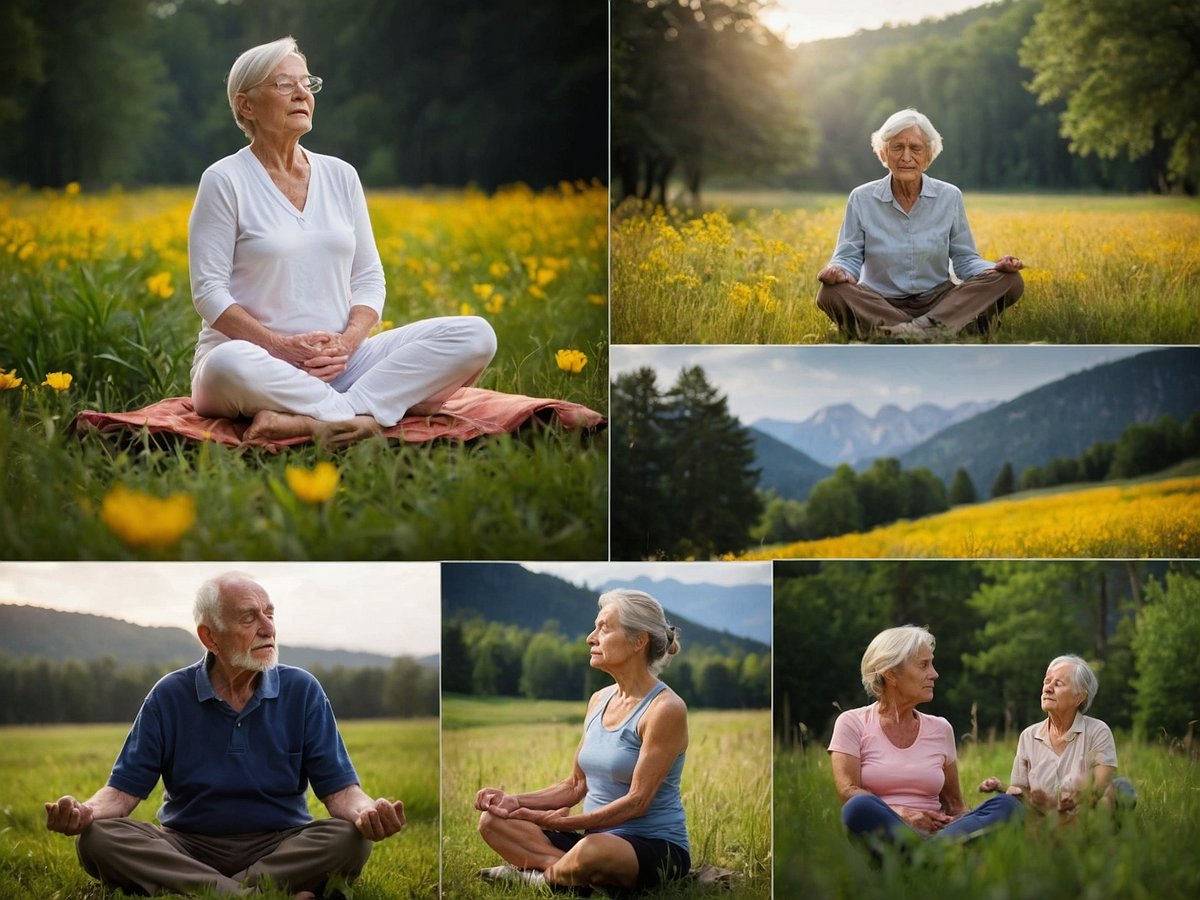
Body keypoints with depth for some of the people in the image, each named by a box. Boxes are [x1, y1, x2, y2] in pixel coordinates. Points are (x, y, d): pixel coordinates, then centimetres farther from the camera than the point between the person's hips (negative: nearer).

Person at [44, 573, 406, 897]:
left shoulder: (302, 691, 1)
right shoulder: (169, 696, 2)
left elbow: (339, 789, -3)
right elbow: (124, 789, 1)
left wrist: (367, 812, -28)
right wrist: (85, 812, -23)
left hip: (281, 846, 0)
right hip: (188, 845, 1)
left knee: (349, 839, -30)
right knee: (96, 838, -27)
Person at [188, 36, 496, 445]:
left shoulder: (341, 176, 14)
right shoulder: (225, 181, -1)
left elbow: (369, 278, 12)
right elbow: (209, 292, -6)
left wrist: (348, 342, -9)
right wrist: (282, 347, -19)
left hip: (340, 363, 5)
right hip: (257, 358, -5)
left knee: (476, 335, -17)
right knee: (228, 365, -43)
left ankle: (305, 419, -29)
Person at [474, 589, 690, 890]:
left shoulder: (664, 709, -14)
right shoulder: (599, 700, 11)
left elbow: (637, 802, -19)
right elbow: (575, 785, 13)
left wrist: (563, 822, -28)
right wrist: (515, 801, -3)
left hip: (657, 847, -8)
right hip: (595, 838, 8)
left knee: (591, 851, -41)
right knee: (493, 821, -4)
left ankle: (545, 874, -8)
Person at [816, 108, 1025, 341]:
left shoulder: (950, 197, 3)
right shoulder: (861, 199, 0)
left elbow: (964, 260, 6)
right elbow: (849, 258, 0)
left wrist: (995, 268, -16)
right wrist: (838, 270, -24)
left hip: (939, 301, 2)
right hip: (881, 305, -2)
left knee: (1010, 281, -23)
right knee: (831, 294, -33)